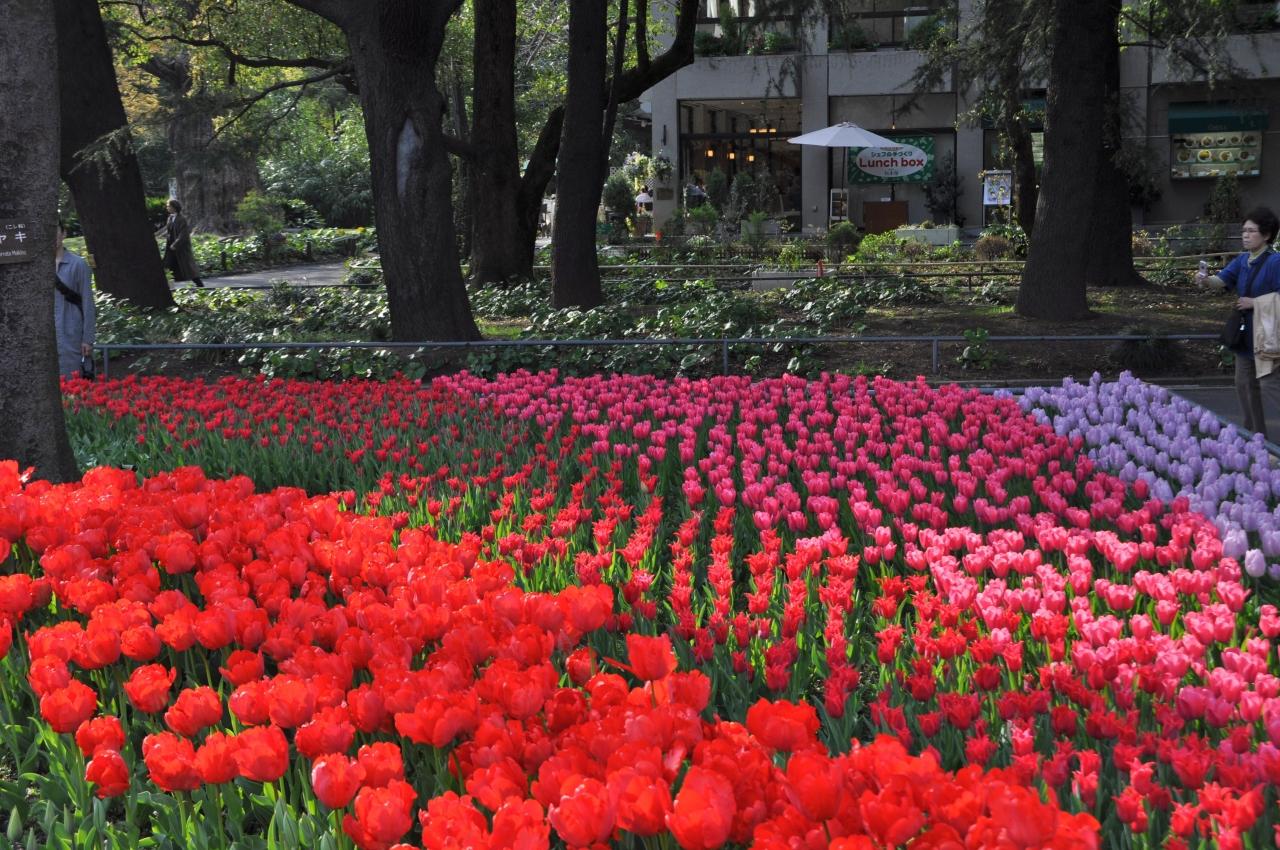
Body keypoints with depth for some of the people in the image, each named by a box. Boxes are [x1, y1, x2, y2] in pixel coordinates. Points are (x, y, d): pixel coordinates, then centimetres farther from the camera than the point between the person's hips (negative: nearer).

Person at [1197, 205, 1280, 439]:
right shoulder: (1242, 261, 8)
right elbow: (1223, 279, -6)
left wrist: (1254, 302, -20)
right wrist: (1207, 280, -27)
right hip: (1246, 333, 8)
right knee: (1245, 385, 14)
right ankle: (1255, 435, 25)